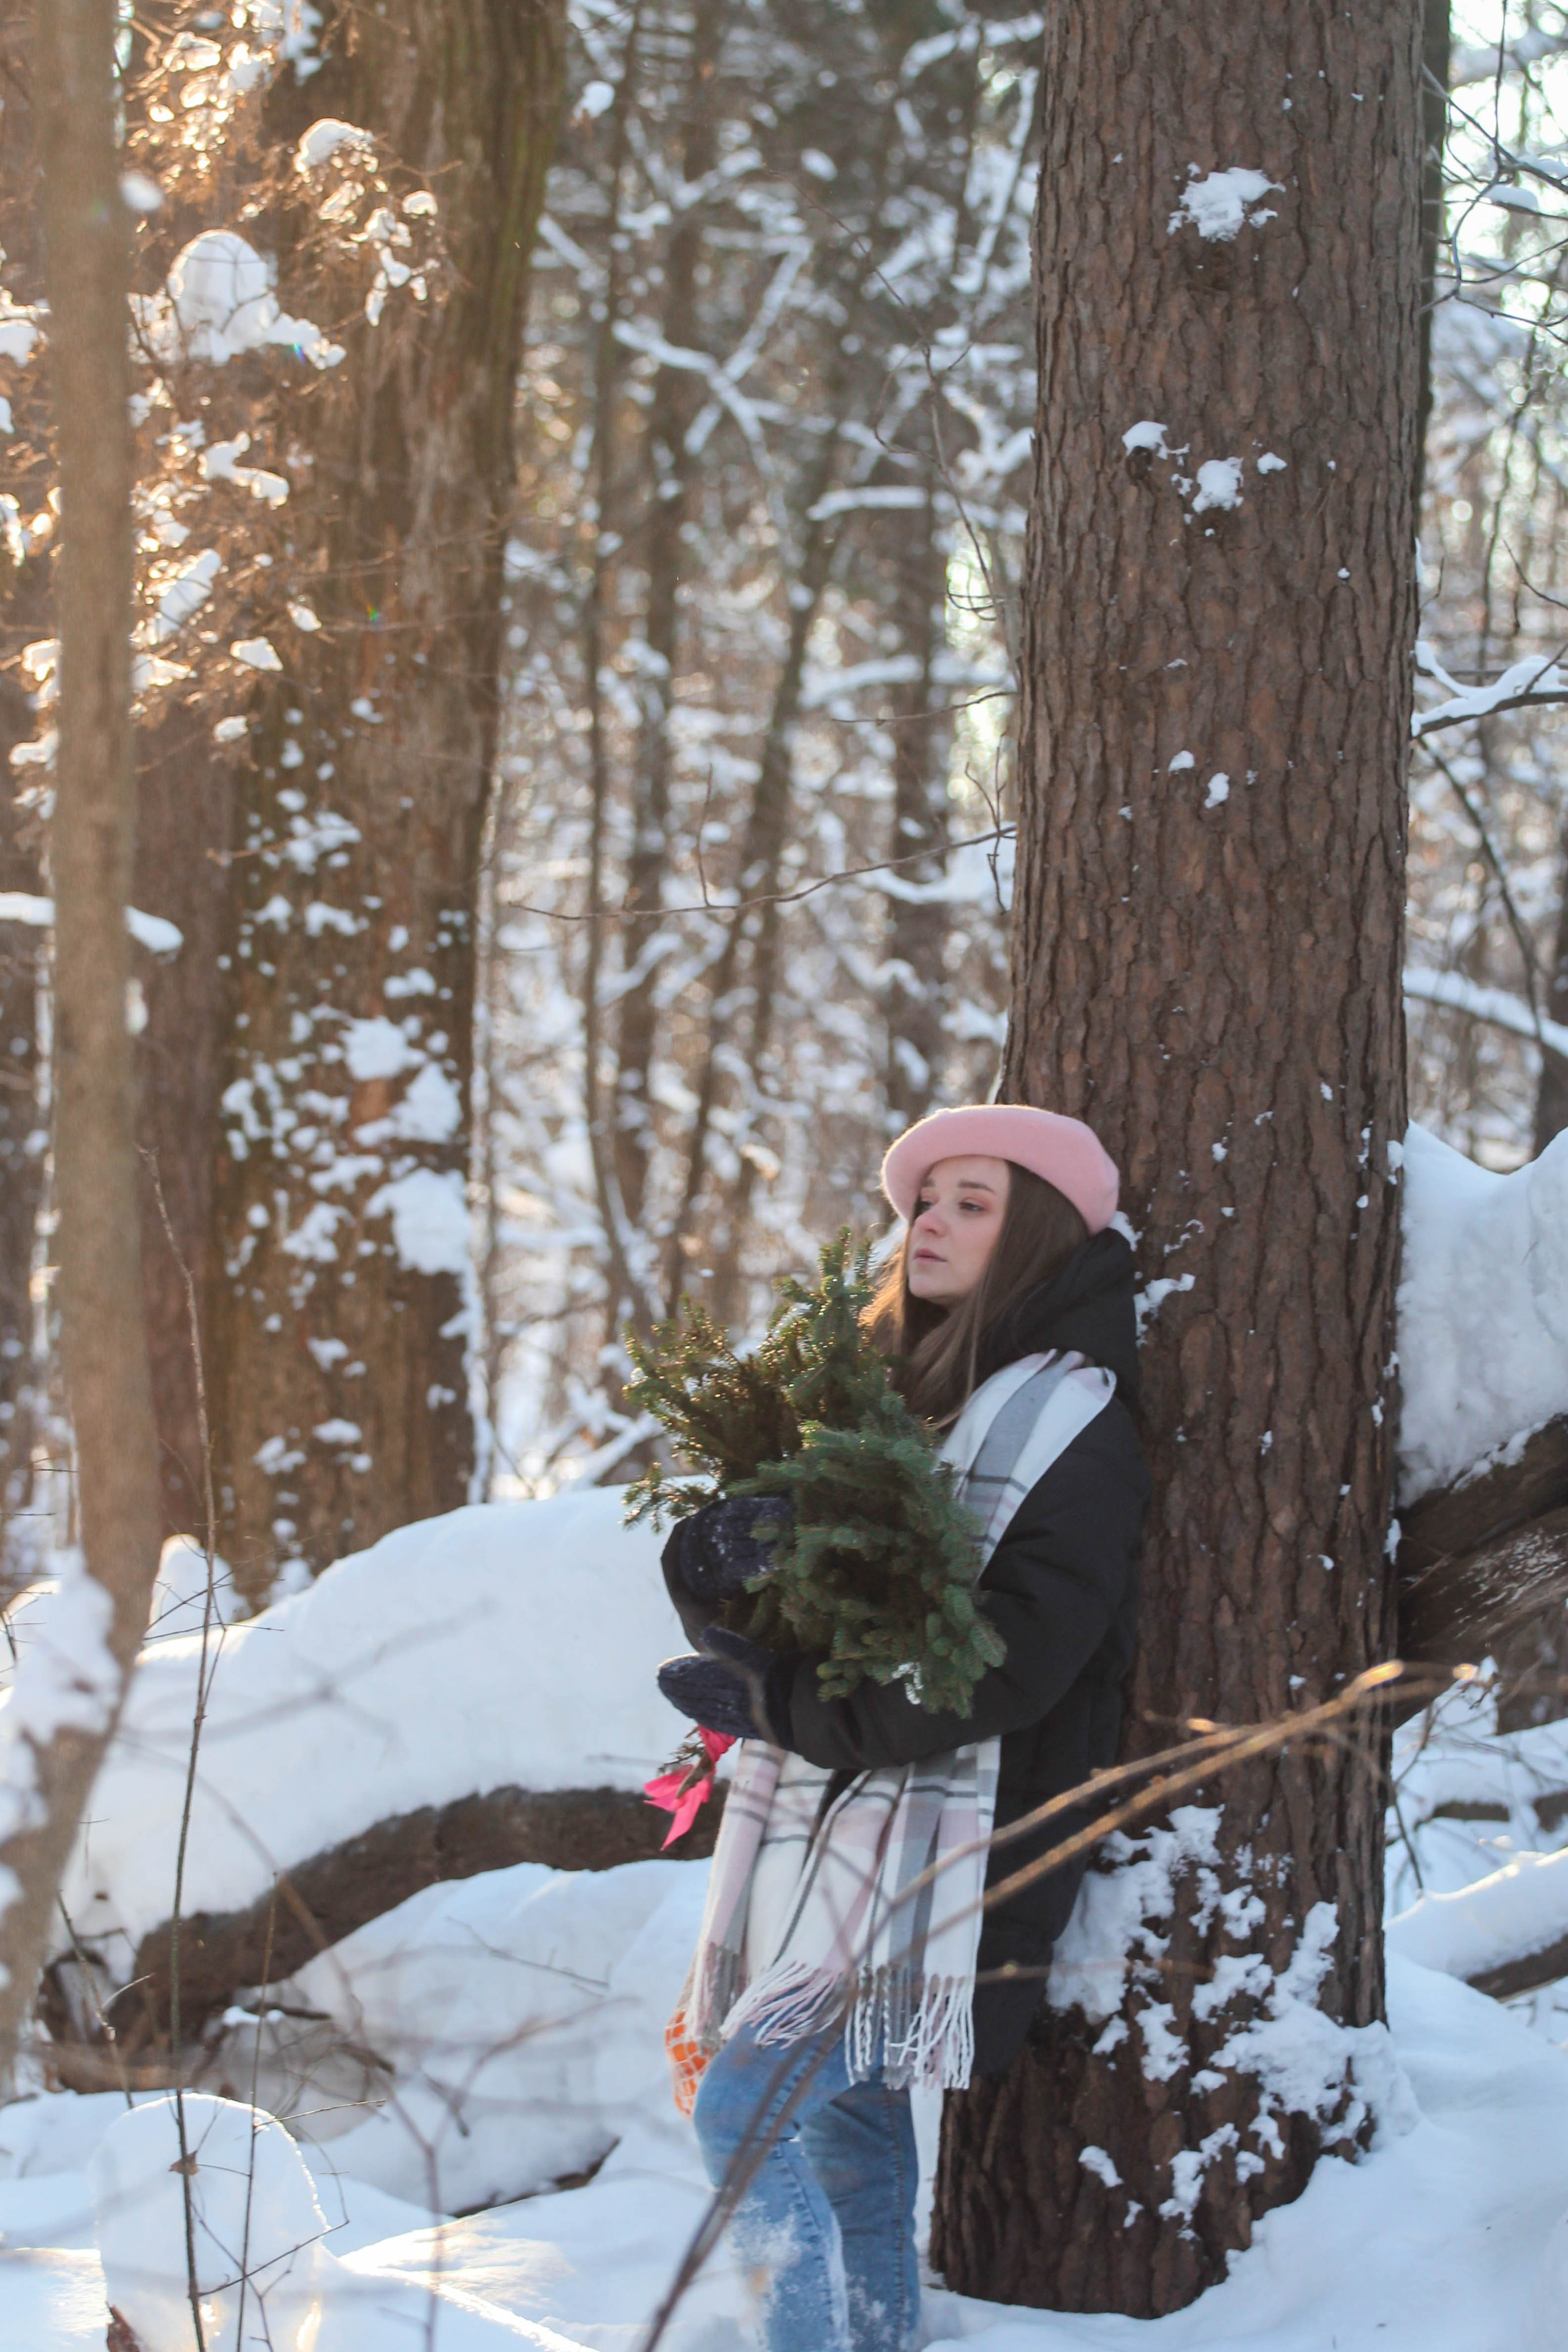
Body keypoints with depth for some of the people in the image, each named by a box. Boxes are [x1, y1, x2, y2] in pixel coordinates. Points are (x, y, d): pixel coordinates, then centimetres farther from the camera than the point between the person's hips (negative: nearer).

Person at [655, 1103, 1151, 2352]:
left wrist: (778, 1701, -15)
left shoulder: (1076, 1429, -8)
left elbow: (1002, 1671, -18)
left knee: (748, 2111, -15)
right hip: (831, 1825, 8)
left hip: (936, 1848, -8)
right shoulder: (890, 1384, 15)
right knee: (846, 2124, 11)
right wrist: (717, 1562, -15)